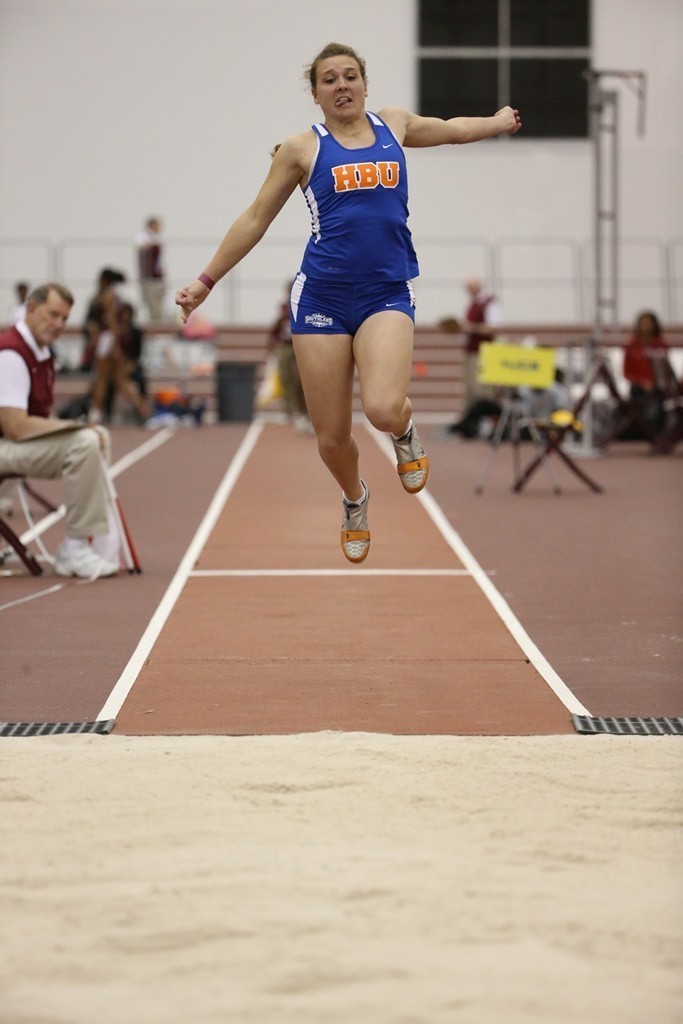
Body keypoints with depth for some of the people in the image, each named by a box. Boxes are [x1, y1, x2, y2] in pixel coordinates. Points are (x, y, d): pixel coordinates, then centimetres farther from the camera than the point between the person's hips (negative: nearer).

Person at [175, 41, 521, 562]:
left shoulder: (395, 125, 12)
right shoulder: (303, 148, 4)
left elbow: (449, 128, 34)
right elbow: (256, 219, 11)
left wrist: (498, 122, 48)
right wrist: (206, 281, 10)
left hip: (388, 295, 1)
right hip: (322, 298, -1)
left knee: (384, 409, -26)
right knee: (332, 438, 1)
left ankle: (406, 432, 12)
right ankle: (355, 499, 35)